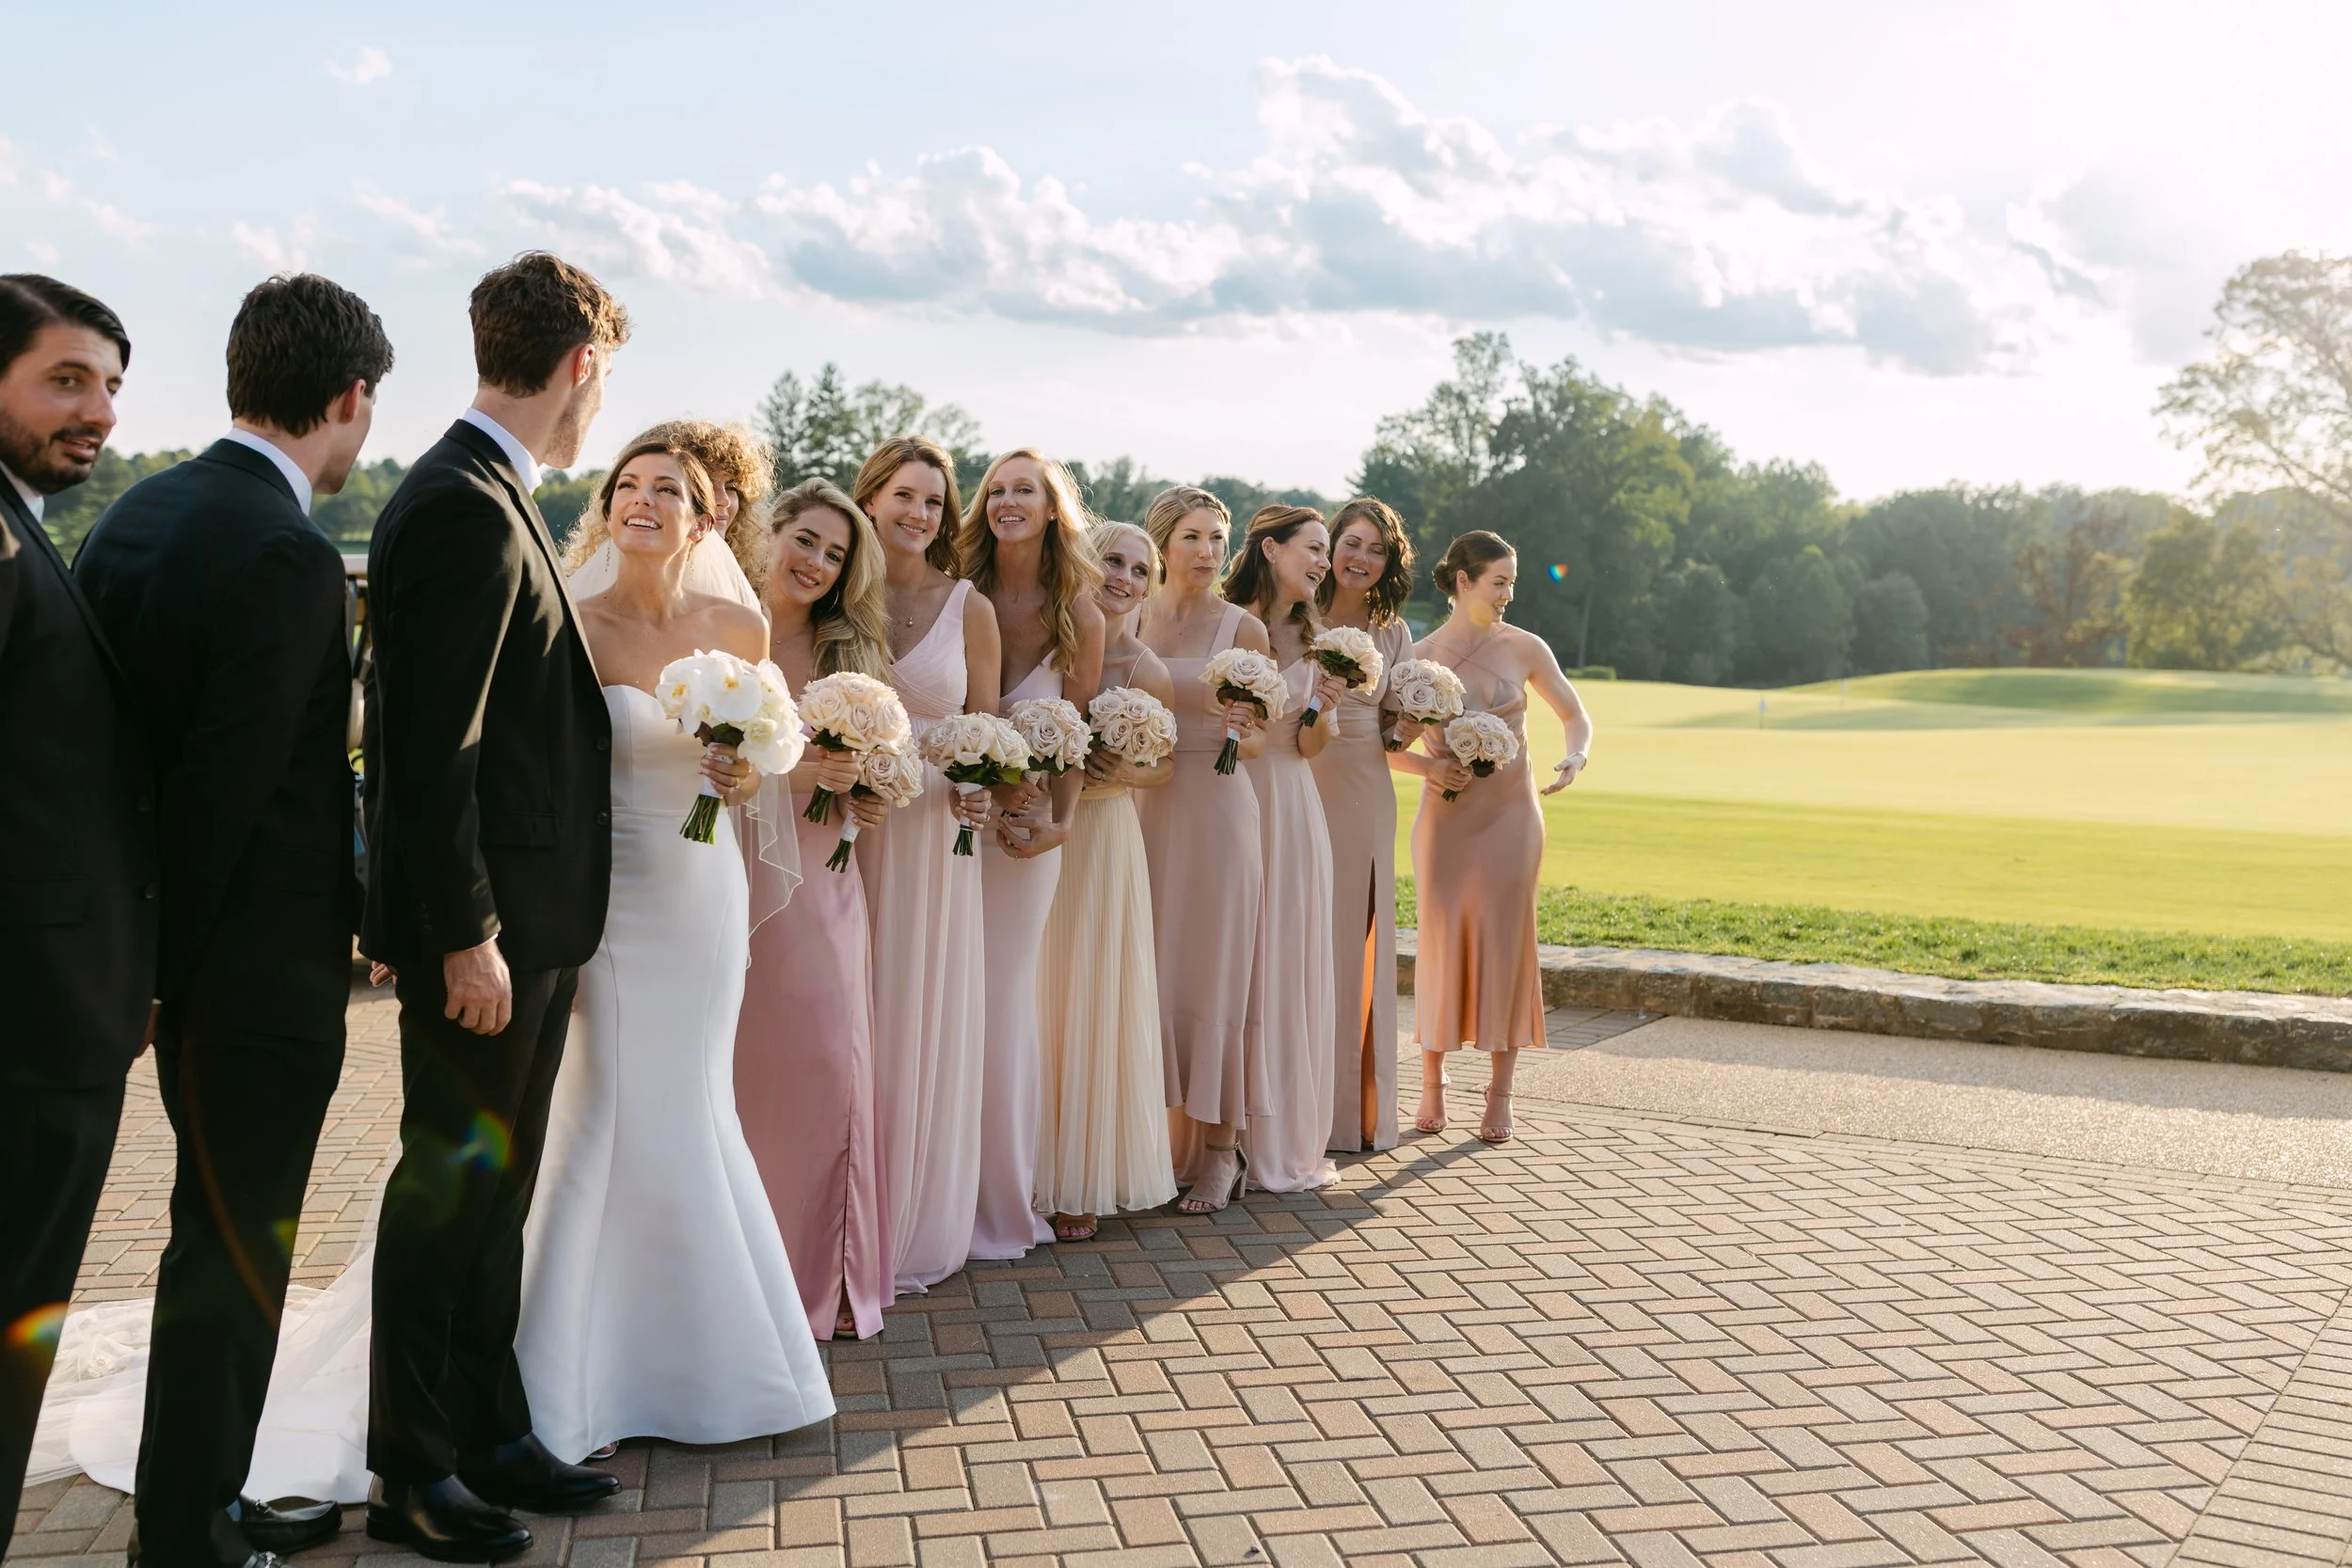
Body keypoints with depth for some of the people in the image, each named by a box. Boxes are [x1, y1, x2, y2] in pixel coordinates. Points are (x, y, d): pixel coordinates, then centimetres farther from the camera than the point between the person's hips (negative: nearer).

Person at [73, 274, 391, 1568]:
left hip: (190, 959, 9)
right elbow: (226, 783, -23)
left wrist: (145, 953, 13)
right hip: (261, 964, -9)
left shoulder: (139, 510, 6)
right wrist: (170, 956, -11)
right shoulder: (288, 557, -21)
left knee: (225, 1236, 22)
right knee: (232, 1258, 5)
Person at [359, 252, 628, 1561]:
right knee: (450, 1190, 4)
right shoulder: (467, 512, -19)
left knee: (495, 1192, 17)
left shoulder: (492, 500, 12)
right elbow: (433, 751, -23)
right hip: (487, 924, -10)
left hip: (535, 917, 10)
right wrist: (466, 938, -21)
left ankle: (494, 1437, 30)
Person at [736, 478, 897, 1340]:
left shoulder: (850, 649, 10)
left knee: (831, 1068, 3)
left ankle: (828, 1275, 16)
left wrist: (862, 798, -1)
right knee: (746, 1072, 2)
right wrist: (792, 772, -22)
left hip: (823, 881, 4)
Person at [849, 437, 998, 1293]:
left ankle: (912, 1229, 22)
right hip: (845, 829, -1)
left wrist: (976, 789, -11)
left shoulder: (968, 608, 5)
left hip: (931, 834, 1)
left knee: (923, 1023, 7)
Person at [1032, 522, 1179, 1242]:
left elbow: (1167, 763, 5)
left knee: (1091, 999, 3)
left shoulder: (1147, 671, -6)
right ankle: (1031, 1168, 22)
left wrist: (1127, 774, -14)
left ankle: (1083, 1181, 17)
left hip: (1102, 838, -2)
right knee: (1032, 996, 8)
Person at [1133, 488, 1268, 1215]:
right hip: (1144, 807, 3)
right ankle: (1169, 1138, 16)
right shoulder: (1129, 623, 9)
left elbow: (1258, 739, 0)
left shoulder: (1242, 628, 1)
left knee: (1210, 973, -1)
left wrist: (1239, 728, -20)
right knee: (1152, 973, 4)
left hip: (1217, 809, -3)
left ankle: (1219, 1150, 7)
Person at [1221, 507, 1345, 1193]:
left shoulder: (1312, 639, 11)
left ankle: (1287, 1140, 15)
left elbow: (1309, 746, 6)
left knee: (1291, 966, 5)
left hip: (1291, 808, 5)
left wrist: (1325, 705, -13)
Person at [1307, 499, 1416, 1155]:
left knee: (1359, 945, 6)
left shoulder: (1392, 634, 11)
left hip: (1365, 799, 3)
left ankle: (1358, 1110, 15)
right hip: (1302, 792, -3)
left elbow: (1392, 732, 13)